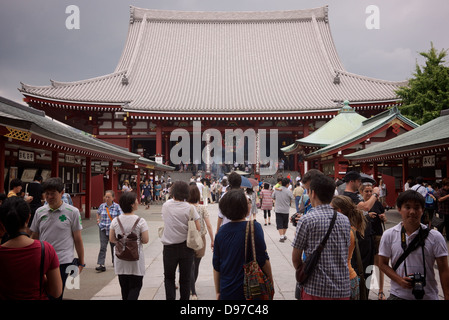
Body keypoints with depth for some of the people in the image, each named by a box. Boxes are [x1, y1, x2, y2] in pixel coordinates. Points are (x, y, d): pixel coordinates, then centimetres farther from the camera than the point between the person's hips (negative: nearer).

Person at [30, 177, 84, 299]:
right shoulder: (39, 212, 6)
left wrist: (81, 263, 2)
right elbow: (34, 237, 15)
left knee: (56, 295, 0)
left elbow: (77, 239, 0)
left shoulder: (72, 212, -4)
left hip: (63, 262, -3)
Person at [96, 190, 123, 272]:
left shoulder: (116, 206, -5)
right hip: (103, 228, 1)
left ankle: (115, 262, 32)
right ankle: (101, 265, -10)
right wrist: (98, 220, 9)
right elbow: (98, 213, 23)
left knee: (114, 246, 13)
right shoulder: (102, 206, 3)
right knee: (103, 247, -8)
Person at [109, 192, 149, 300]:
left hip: (120, 259, 4)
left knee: (124, 286, 16)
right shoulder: (140, 221, -14)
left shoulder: (115, 221, -3)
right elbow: (145, 240, -11)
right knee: (136, 286, 5)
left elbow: (111, 239, 3)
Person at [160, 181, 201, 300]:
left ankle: (170, 297, 5)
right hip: (186, 246, 0)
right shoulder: (190, 208, -12)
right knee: (185, 278, 13)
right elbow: (198, 228, -10)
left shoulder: (166, 205, -6)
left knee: (169, 277, 17)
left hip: (169, 247, 1)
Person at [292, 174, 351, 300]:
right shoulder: (345, 220, 5)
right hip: (343, 289, 5)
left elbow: (295, 258, -4)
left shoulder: (306, 220, -11)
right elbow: (346, 255, 12)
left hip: (316, 289, -5)